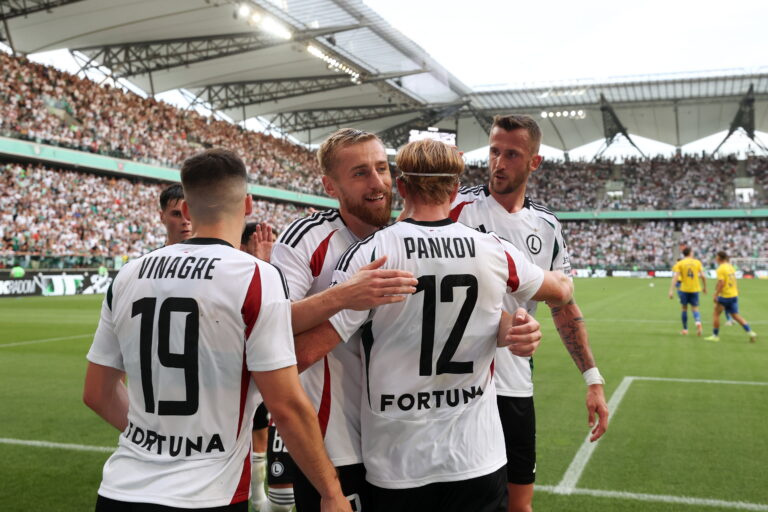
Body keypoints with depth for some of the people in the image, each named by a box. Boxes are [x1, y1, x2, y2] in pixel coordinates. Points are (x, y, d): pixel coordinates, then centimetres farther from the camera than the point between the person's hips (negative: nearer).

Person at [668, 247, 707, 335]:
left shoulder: (679, 264, -2)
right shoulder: (697, 262, 3)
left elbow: (675, 277, -11)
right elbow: (703, 276, -1)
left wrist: (671, 290, -14)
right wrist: (704, 287, 13)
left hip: (684, 289, -1)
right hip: (695, 289, 1)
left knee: (684, 309, 12)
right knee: (695, 308, 6)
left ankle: (685, 329, 17)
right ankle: (698, 322, -24)